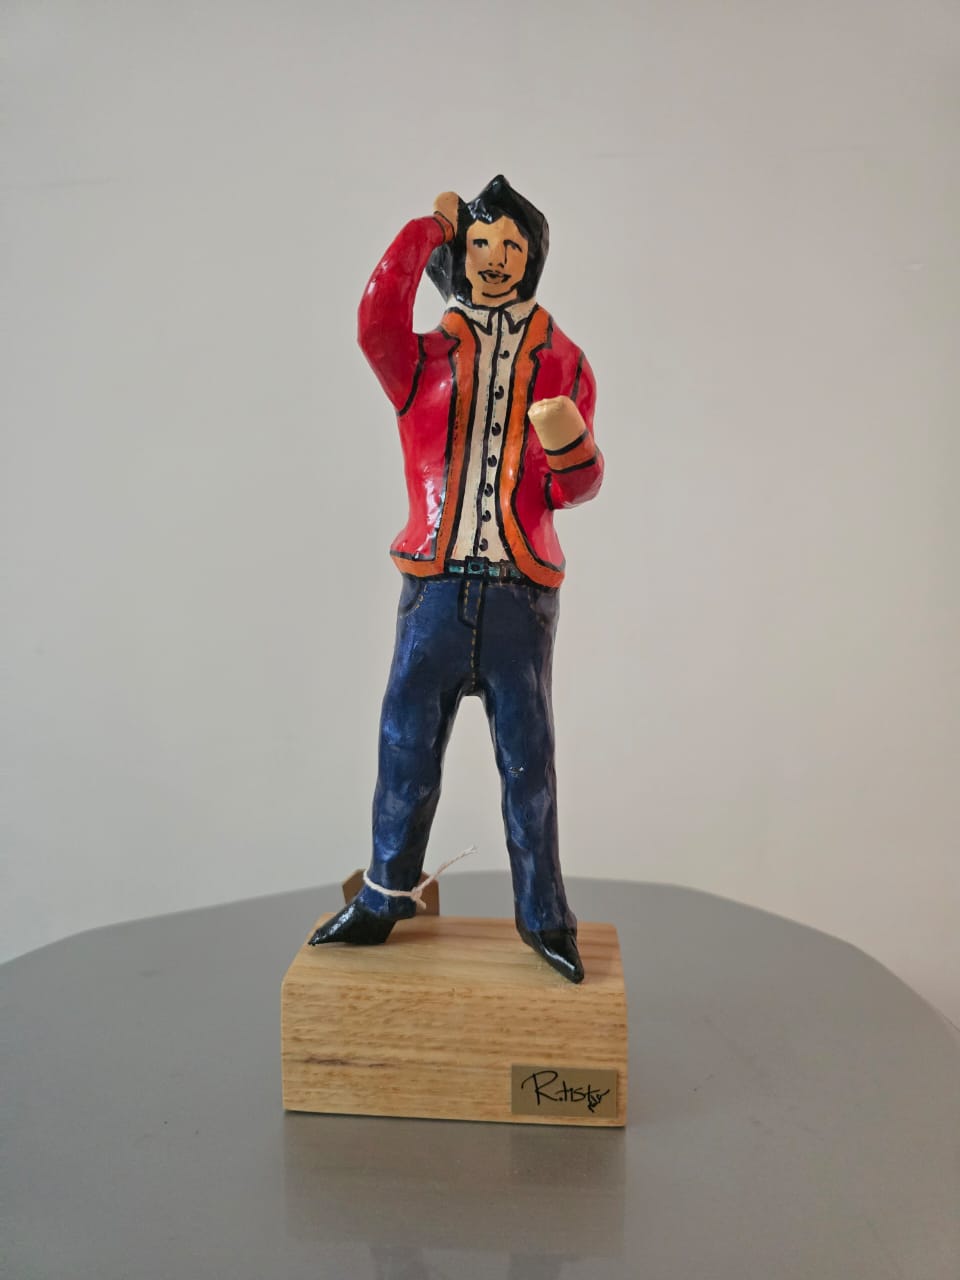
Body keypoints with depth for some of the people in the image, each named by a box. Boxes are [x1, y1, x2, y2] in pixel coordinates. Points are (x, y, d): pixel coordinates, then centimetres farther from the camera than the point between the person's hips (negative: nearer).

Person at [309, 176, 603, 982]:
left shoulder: (563, 364, 11)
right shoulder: (424, 359, 9)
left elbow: (578, 490, 7)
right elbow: (378, 320, -15)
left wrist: (570, 446, -16)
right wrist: (429, 227, -3)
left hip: (520, 592, 0)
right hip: (435, 588, 1)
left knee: (528, 760, 4)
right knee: (407, 747, 7)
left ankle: (544, 916, 17)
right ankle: (386, 896, 25)